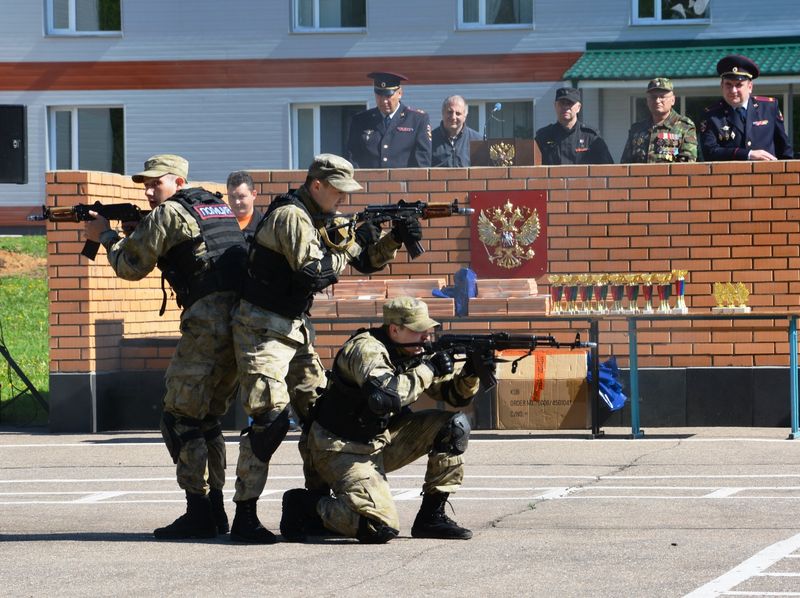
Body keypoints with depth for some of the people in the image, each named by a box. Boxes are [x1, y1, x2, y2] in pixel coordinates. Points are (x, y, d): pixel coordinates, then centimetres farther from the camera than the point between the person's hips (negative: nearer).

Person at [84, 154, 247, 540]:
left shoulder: (168, 214, -2)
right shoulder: (219, 207, 23)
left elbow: (131, 267, 3)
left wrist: (105, 236, 21)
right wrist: (128, 231, 25)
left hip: (208, 322, -9)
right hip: (243, 318, 9)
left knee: (181, 417, -3)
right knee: (207, 418, 17)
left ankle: (198, 513, -7)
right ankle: (215, 510, 16)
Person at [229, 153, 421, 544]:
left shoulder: (324, 220, 12)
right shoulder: (291, 217, -16)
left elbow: (366, 262, 17)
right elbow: (315, 273, -25)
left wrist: (395, 239, 0)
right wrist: (352, 244, -14)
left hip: (294, 329, 10)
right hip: (262, 329, -10)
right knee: (271, 418, -17)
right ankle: (244, 517, -15)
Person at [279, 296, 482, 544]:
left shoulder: (415, 353, 4)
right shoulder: (366, 349, -20)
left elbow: (455, 394, 10)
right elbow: (383, 396, -39)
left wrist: (470, 375, -13)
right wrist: (428, 370, -28)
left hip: (382, 439, 8)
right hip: (343, 449, -8)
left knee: (454, 426, -3)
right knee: (381, 528, -25)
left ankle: (431, 517, 4)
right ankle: (305, 507, -1)